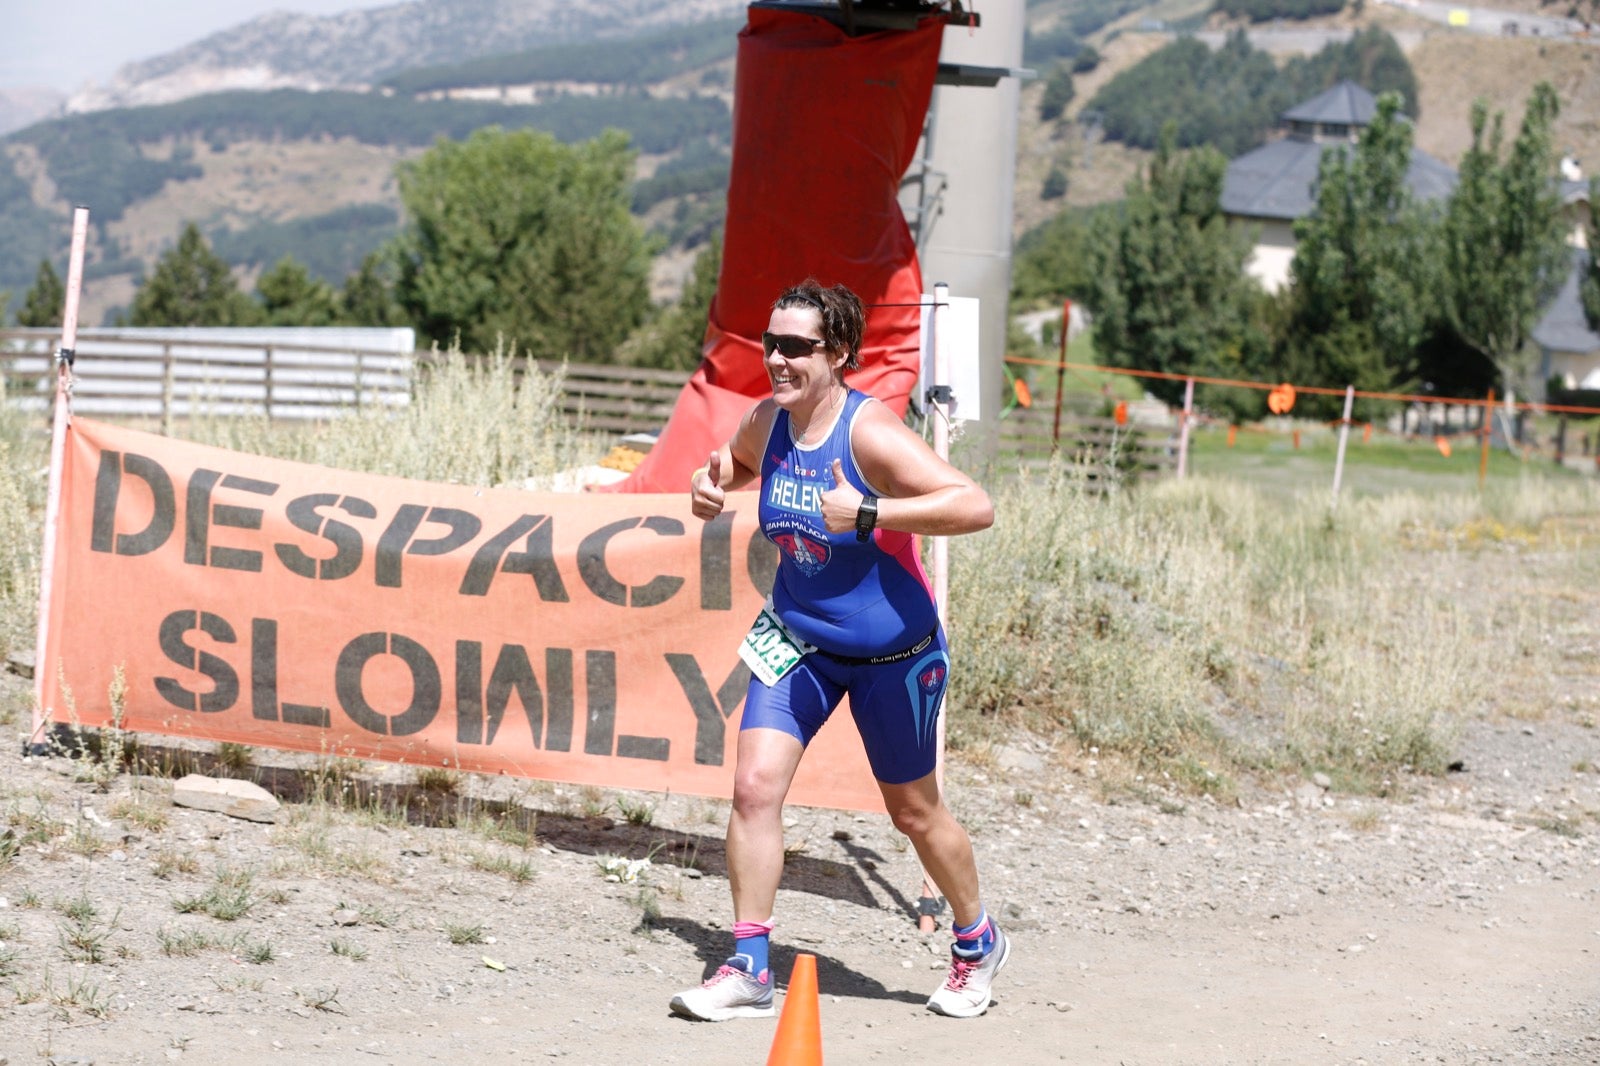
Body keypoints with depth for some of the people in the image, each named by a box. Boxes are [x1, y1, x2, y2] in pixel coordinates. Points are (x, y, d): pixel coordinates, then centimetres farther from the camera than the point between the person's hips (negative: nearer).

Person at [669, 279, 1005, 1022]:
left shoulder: (870, 433, -25)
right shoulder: (768, 421, -5)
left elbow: (975, 506, -34)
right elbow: (739, 459, 22)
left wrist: (867, 514, -40)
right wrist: (711, 483, -1)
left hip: (892, 651, -5)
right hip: (799, 639, 5)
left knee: (913, 810, 11)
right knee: (754, 785, -12)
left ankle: (977, 944, 37)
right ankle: (748, 970, -3)